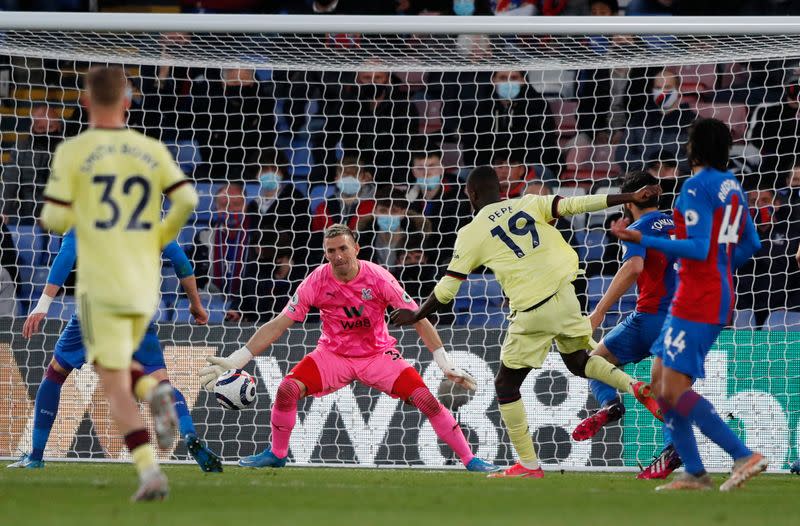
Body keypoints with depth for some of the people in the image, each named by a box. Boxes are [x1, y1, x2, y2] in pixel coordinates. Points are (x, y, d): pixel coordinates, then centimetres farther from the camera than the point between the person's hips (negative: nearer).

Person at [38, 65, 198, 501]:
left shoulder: (72, 152, -5)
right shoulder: (152, 150, 6)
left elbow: (56, 219, -8)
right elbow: (187, 199, -4)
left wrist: (52, 215, 16)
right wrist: (158, 239, 11)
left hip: (100, 284, -4)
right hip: (145, 285, 4)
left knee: (114, 385, -4)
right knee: (117, 366, 25)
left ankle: (149, 472, -20)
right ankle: (155, 392, -8)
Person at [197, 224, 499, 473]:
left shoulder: (377, 277, -19)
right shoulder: (317, 282, -17)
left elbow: (418, 320, -13)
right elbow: (278, 326, -15)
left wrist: (446, 365, -16)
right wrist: (233, 361, -21)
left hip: (378, 355, -1)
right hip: (333, 354, 1)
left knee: (425, 399, -17)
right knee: (288, 389, -21)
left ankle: (469, 459, -4)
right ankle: (276, 454, 3)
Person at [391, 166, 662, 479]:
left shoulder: (471, 234, 0)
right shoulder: (528, 204, 9)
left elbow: (447, 289, 2)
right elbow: (576, 205, 0)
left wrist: (416, 316, 18)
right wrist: (632, 198, 3)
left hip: (533, 315, -5)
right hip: (565, 297, 5)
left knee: (506, 386, 12)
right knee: (578, 361, 29)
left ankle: (528, 465, 10)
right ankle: (633, 386, 5)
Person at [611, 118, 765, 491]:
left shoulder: (698, 186, -13)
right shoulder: (731, 186, 14)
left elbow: (698, 248, -21)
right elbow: (750, 244, 21)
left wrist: (643, 240, -20)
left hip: (696, 302, -10)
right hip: (719, 296, 10)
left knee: (675, 391, -14)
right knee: (660, 383, 12)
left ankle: (744, 456, -20)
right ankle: (694, 473, 8)